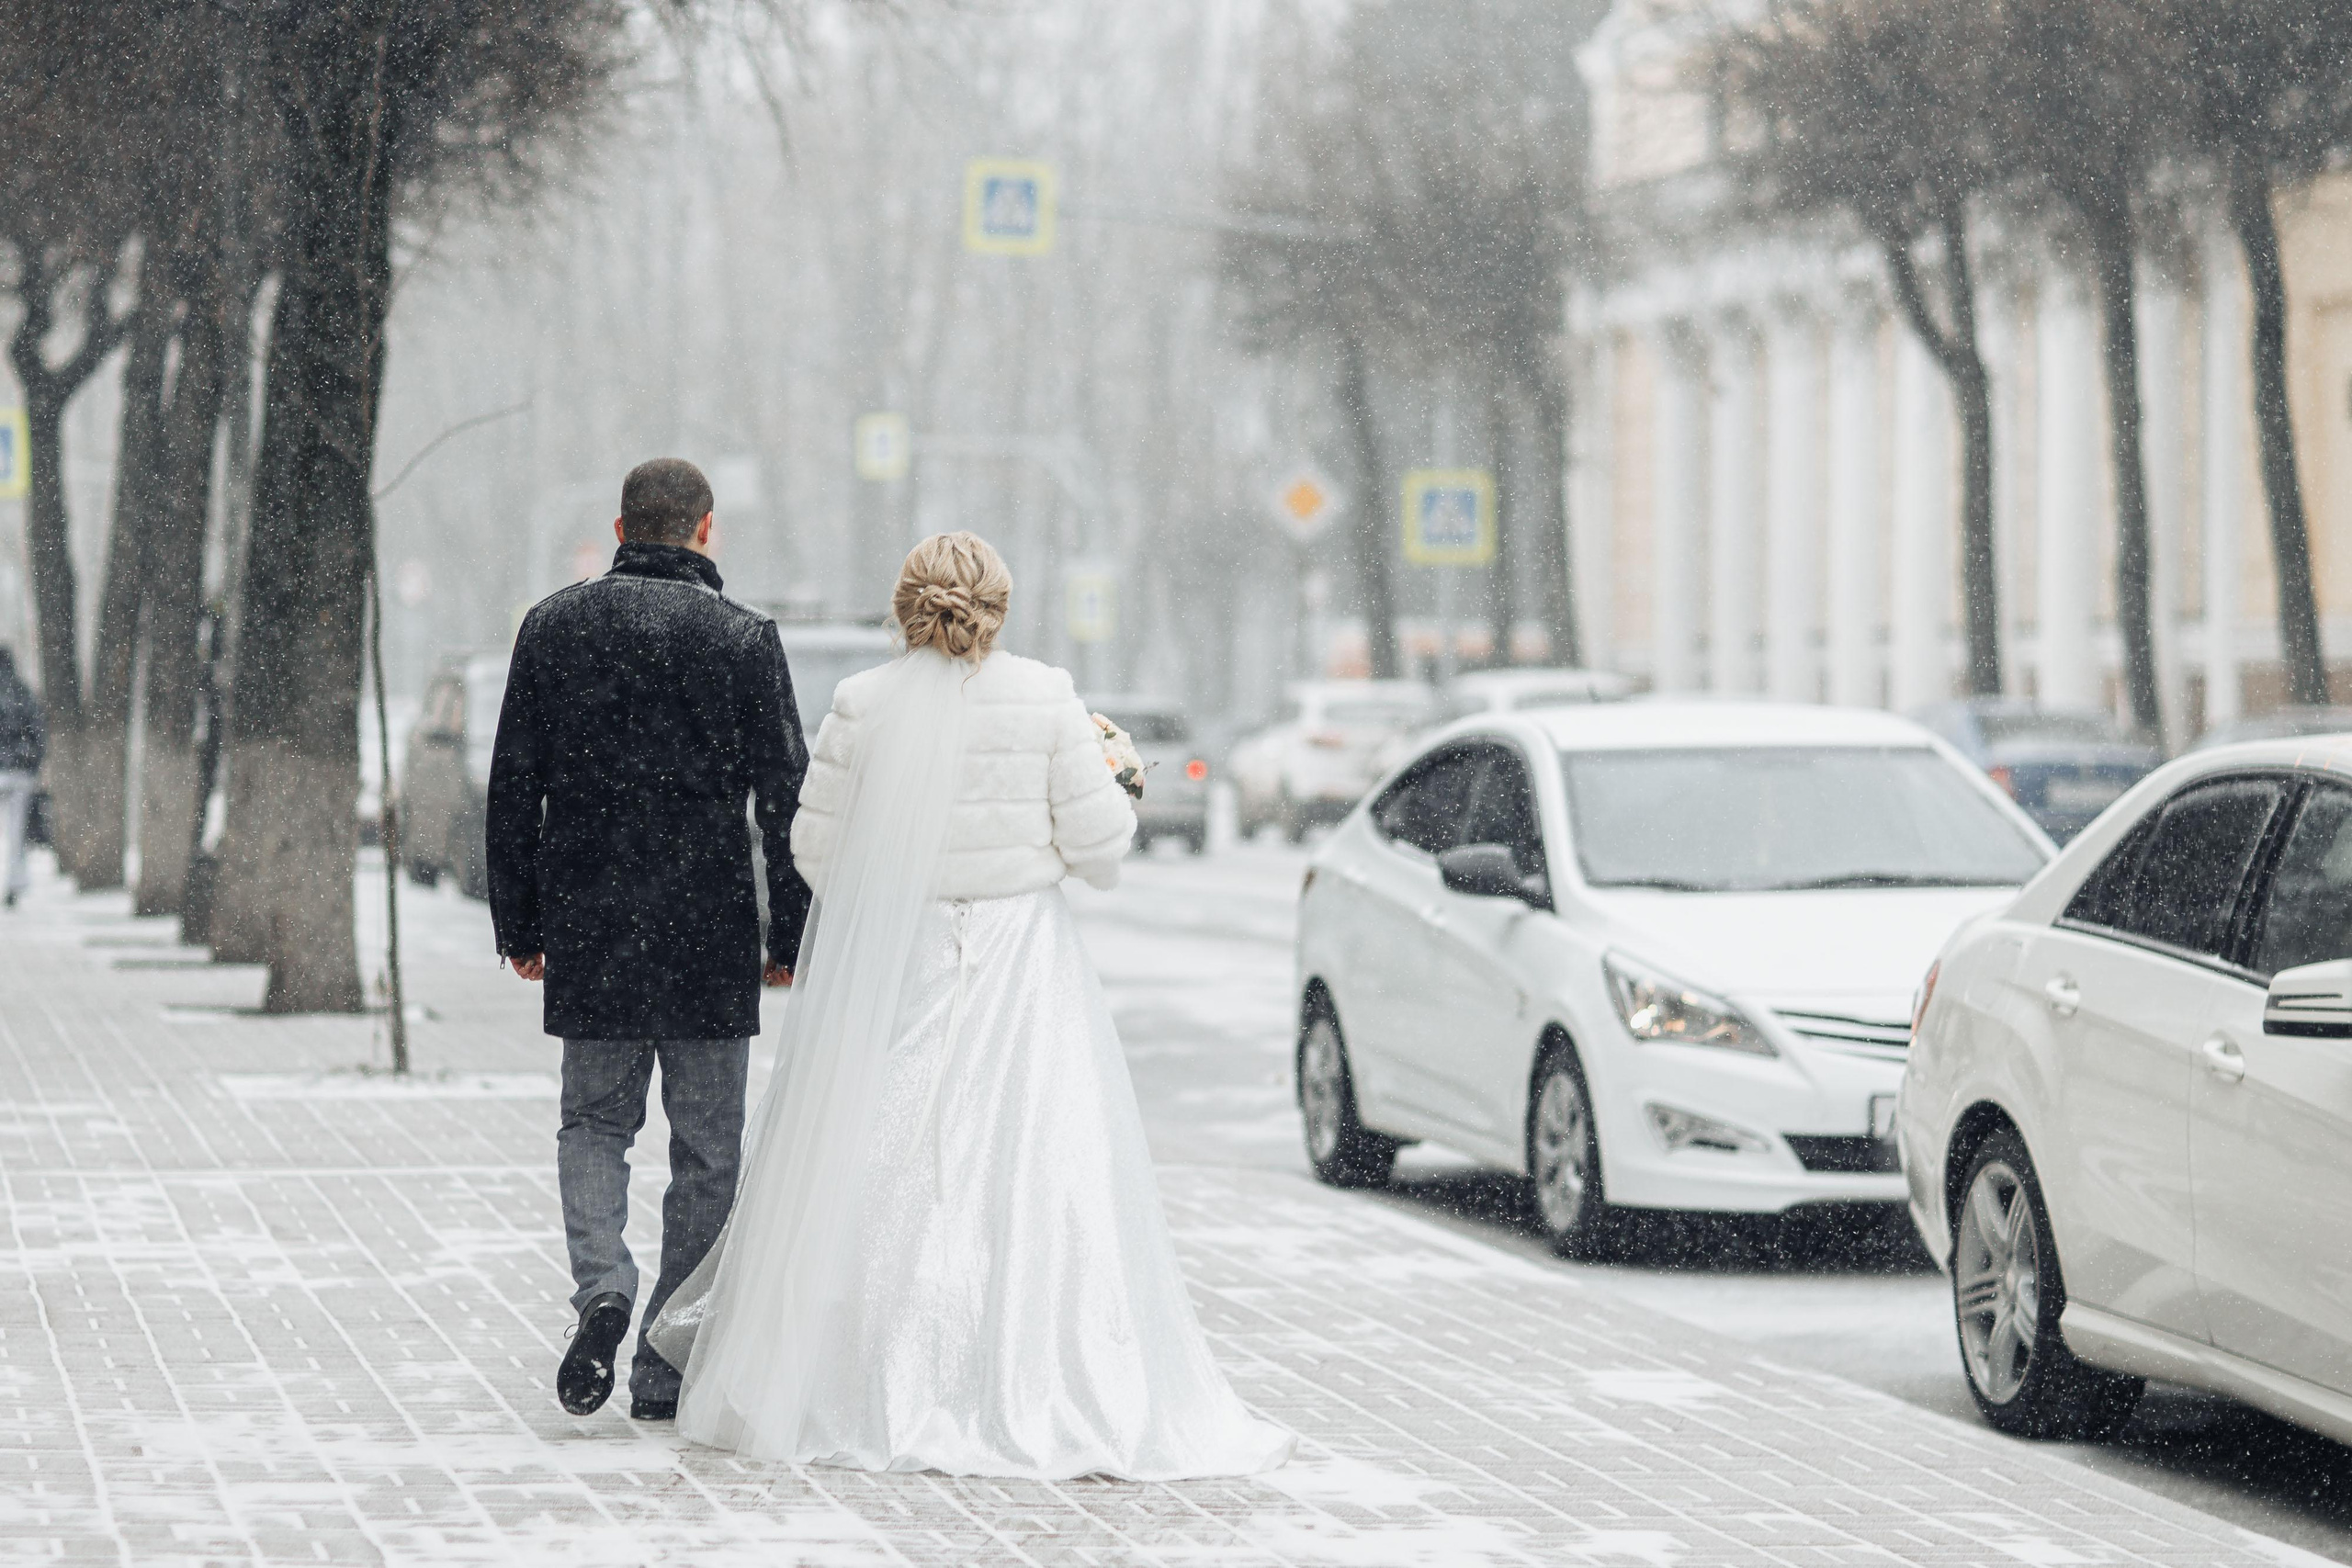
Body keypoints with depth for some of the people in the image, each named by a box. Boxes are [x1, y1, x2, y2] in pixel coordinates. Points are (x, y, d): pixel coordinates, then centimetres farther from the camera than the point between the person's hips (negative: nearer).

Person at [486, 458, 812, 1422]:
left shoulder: (554, 626, 3)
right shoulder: (745, 638, -4)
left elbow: (512, 790, 4)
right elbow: (785, 800, -5)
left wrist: (518, 927, 12)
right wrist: (790, 939, 3)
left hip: (587, 932, 2)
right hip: (711, 940, -2)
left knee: (594, 1123, 17)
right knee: (706, 1151, 8)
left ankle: (601, 1288, -10)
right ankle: (665, 1371, 8)